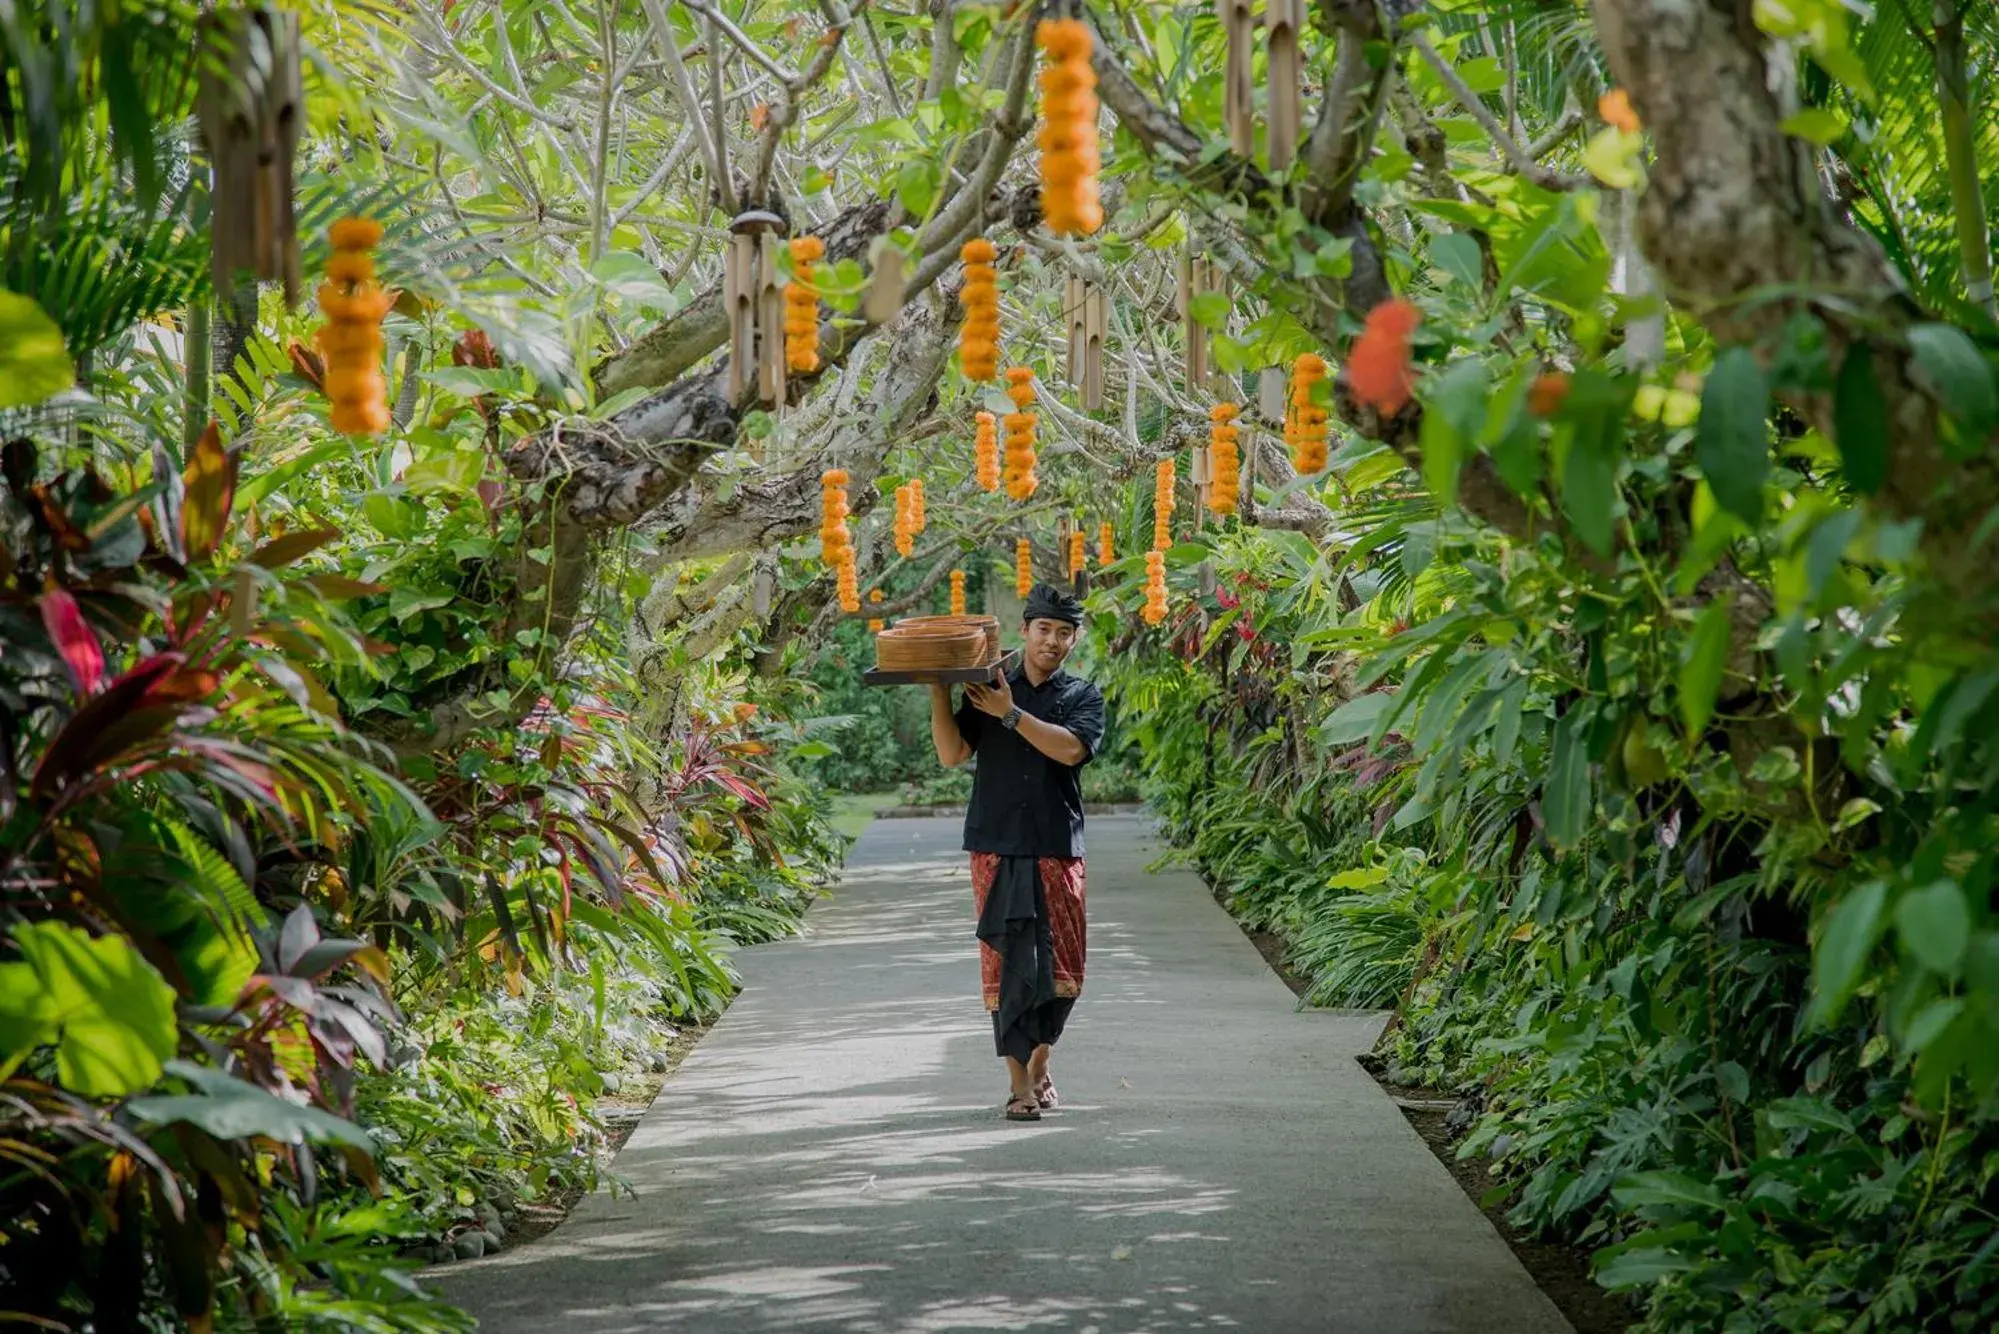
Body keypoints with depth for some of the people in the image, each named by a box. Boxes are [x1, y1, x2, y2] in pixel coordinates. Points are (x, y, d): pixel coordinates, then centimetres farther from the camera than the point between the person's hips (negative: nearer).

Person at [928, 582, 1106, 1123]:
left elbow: (1070, 749, -13)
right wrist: (938, 693, -12)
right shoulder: (984, 689, 8)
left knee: (1060, 968, 4)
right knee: (1007, 965, -4)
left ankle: (1039, 1063, 26)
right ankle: (1020, 1084, 0)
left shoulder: (1082, 696, 6)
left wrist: (1010, 714, -15)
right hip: (997, 849, 0)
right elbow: (951, 755, -2)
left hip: (1057, 850, 0)